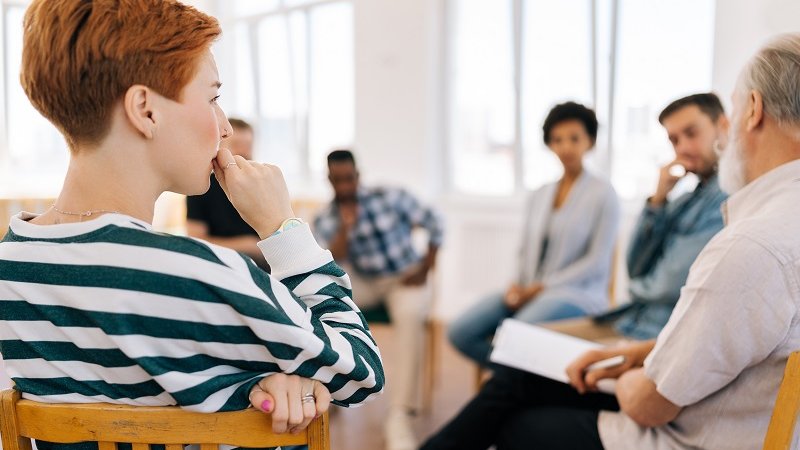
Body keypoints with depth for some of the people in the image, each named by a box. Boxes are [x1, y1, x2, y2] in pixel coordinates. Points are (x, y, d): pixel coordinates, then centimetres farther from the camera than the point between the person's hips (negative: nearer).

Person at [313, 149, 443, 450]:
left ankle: (399, 416, -38)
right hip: (364, 284, 3)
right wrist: (346, 225, -24)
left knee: (410, 316, -37)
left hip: (405, 279, -3)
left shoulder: (390, 197, -9)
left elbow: (434, 224, -4)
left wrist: (425, 269, -9)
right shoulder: (324, 220, -2)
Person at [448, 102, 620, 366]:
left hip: (577, 295, -6)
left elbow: (597, 262, -6)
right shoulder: (539, 196, 18)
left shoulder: (603, 194, 0)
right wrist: (519, 287, -3)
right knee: (461, 332, -16)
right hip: (530, 292, 6)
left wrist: (541, 287, -11)